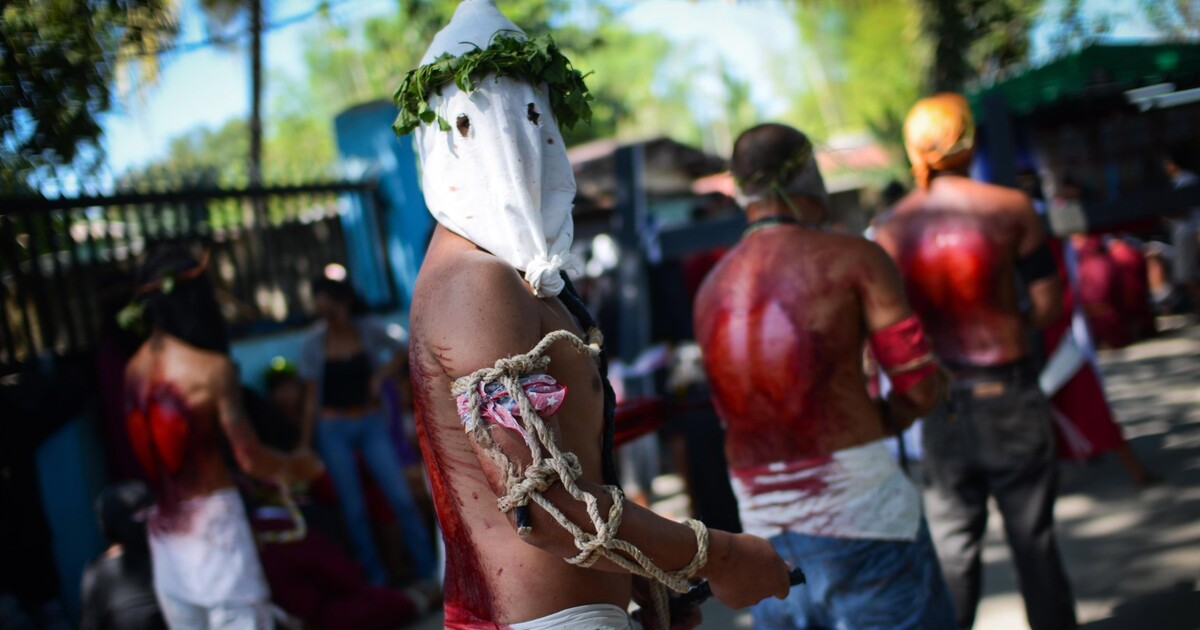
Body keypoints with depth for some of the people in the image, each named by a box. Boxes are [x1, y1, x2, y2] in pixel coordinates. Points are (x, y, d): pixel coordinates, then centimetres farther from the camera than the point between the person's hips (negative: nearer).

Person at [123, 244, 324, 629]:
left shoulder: (134, 369, 1)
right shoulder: (212, 368, -17)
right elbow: (249, 457, -13)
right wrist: (294, 467, 7)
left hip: (163, 522, 6)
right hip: (211, 513, -6)